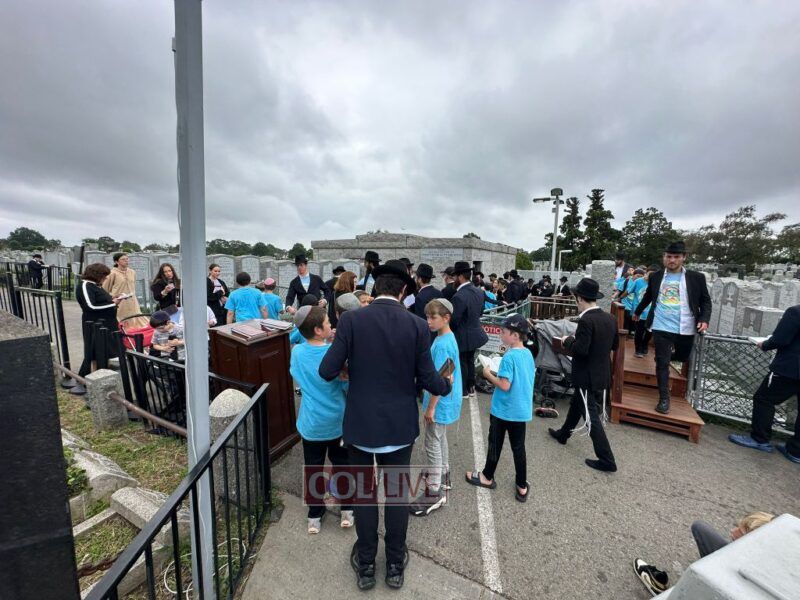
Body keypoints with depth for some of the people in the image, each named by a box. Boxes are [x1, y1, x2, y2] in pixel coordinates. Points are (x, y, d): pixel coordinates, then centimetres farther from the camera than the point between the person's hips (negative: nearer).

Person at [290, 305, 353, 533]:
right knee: (341, 466, 18)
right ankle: (347, 511, 33)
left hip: (311, 423, 3)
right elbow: (349, 387, -15)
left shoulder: (296, 352, -10)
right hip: (338, 422, -2)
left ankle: (314, 516, 34)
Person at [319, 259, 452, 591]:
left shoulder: (351, 319, -14)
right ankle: (395, 565, 42)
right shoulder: (417, 325, -12)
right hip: (400, 425, 1)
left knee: (363, 493, 20)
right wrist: (446, 385, 14)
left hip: (360, 423, 0)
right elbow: (428, 379, -8)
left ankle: (365, 565, 41)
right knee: (397, 494, 21)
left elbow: (327, 371, -14)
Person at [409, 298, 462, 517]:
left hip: (440, 402, -9)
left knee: (432, 445, 4)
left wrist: (430, 407, -19)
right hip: (445, 401, 9)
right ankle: (442, 474, 44)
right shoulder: (447, 337, 3)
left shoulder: (442, 344, -26)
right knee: (440, 438, 25)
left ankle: (434, 492, 19)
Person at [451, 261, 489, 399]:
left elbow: (454, 320, -23)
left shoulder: (459, 296, -29)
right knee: (470, 361, 22)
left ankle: (463, 391, 26)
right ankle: (471, 388, 37)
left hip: (463, 336, -8)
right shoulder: (479, 292, -1)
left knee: (462, 364, 10)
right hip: (475, 333, 8)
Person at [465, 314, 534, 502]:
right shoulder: (528, 354, 0)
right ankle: (522, 487, 29)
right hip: (521, 410, 6)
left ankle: (487, 477, 32)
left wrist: (488, 375, -12)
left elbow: (504, 385, -25)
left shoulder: (509, 357, -24)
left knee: (495, 444, 13)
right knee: (519, 447, 17)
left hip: (503, 410, -6)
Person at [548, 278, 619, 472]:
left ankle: (607, 460, 13)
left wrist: (568, 341, -10)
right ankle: (563, 434, 43)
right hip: (601, 374, 9)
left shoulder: (586, 320, -25)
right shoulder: (610, 319, 1)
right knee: (577, 404, 25)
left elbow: (581, 349, -27)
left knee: (591, 416, 4)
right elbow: (615, 344, 12)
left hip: (587, 377, -9)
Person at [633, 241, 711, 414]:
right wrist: (638, 311, 29)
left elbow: (706, 301, 5)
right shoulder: (656, 276, 4)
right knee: (662, 363, -2)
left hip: (685, 328, 1)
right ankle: (664, 398, 5)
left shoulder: (696, 277, 0)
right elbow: (648, 296, 19)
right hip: (661, 327, 0)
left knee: (682, 358, 16)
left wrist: (704, 319, -10)